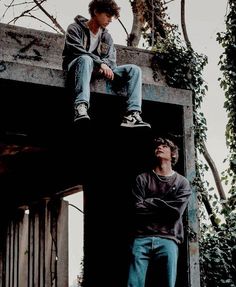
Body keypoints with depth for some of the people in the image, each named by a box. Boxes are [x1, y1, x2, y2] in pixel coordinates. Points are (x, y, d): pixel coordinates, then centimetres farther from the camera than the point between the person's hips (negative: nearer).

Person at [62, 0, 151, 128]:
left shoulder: (107, 37, 18)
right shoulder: (75, 28, 0)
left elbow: (111, 60, 7)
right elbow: (77, 50, -17)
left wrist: (106, 67, -18)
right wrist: (101, 63, -27)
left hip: (99, 71, 5)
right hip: (76, 66, -5)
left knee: (134, 70, -11)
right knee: (85, 59, -41)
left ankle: (132, 115, -32)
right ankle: (81, 107, -58)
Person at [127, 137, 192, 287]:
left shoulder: (182, 182, 13)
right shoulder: (142, 179, 14)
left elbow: (176, 212, -3)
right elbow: (137, 209, 0)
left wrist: (150, 203, 1)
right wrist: (164, 207, -1)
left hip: (168, 239, 0)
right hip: (142, 238, 0)